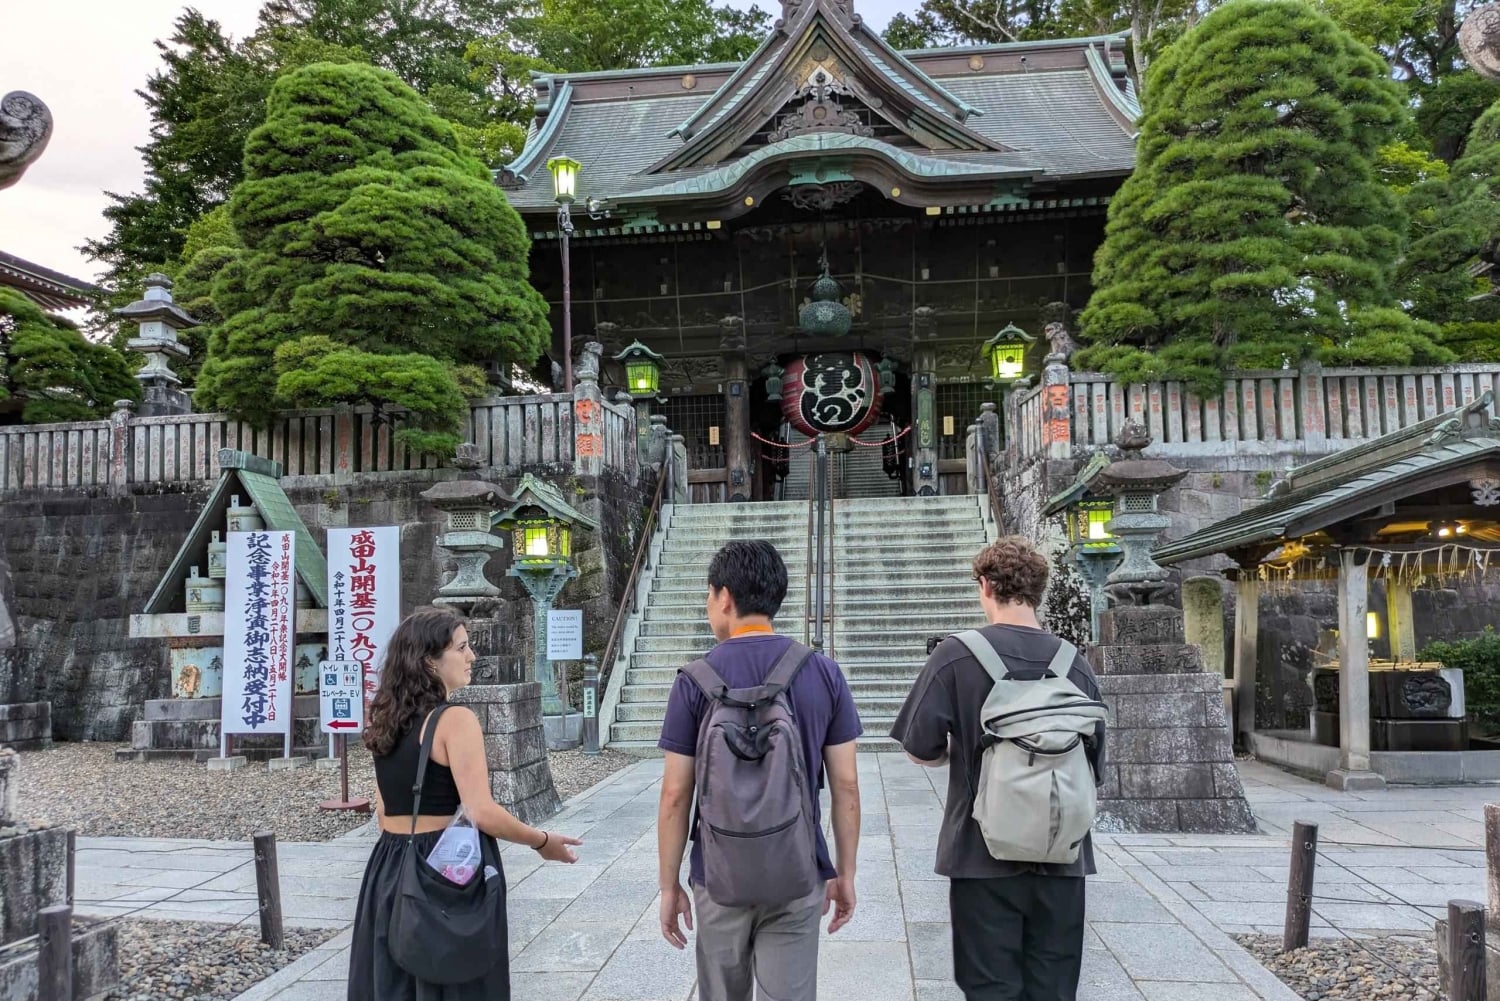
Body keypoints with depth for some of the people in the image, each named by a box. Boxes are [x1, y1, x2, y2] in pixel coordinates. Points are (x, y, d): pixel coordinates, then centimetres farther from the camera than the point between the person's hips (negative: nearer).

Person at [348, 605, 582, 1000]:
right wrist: (543, 842, -6)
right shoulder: (455, 718, -16)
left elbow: (385, 810, 15)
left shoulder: (387, 720, 8)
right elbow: (482, 814, -20)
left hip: (391, 868, 8)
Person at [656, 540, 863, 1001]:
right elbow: (845, 785, -2)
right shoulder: (824, 674, -4)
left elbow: (675, 795, -7)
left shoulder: (695, 681, -9)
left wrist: (669, 885, 3)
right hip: (797, 877, 1)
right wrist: (846, 873, 9)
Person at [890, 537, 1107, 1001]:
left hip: (985, 854, -3)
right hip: (1062, 856, 3)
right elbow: (1093, 768, 6)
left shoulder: (957, 655, -11)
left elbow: (921, 751, -8)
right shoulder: (1075, 663, -2)